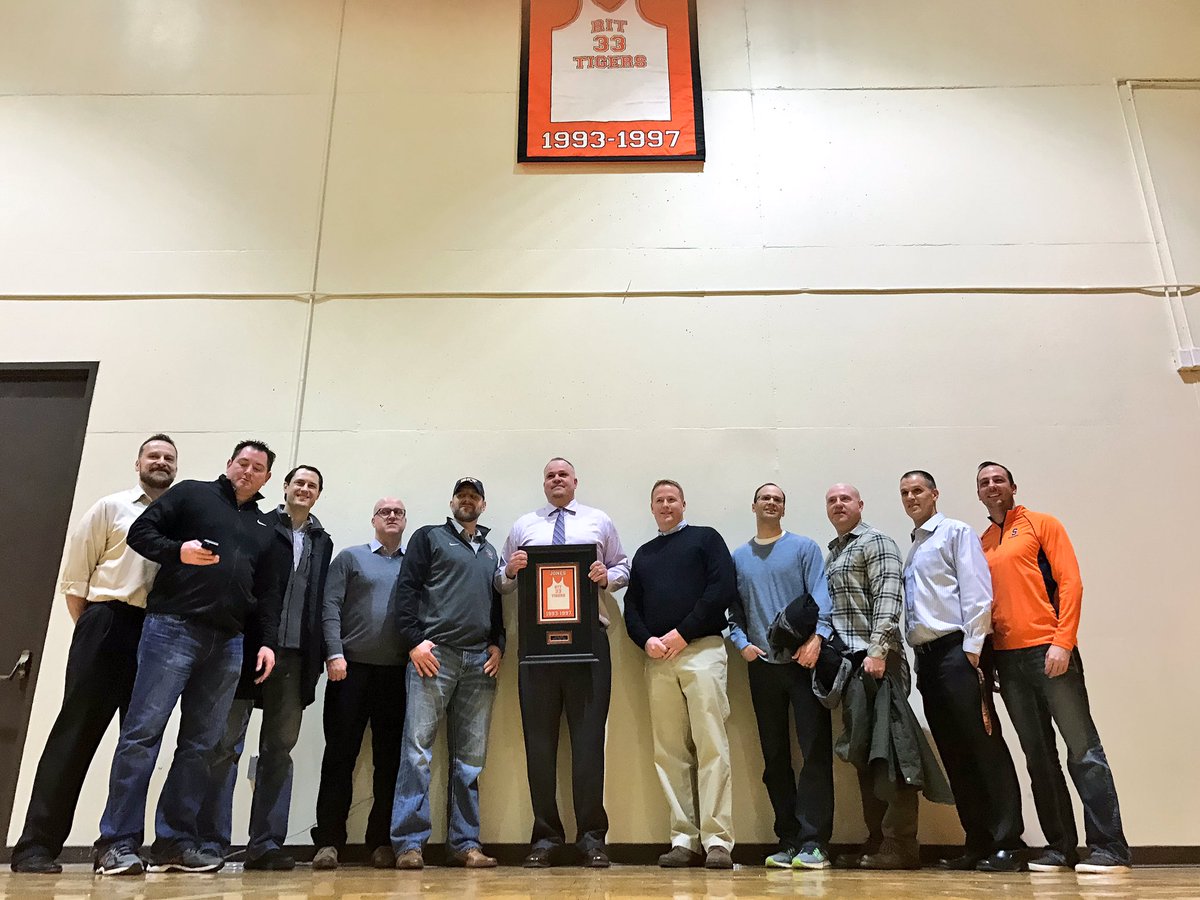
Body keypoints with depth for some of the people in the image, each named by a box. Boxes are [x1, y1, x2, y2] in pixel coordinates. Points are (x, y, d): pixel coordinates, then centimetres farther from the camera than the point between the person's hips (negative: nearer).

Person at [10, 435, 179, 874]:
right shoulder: (110, 508, 7)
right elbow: (74, 575, 5)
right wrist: (89, 629, 2)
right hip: (108, 624, -3)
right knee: (76, 732, -2)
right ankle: (36, 844, 5)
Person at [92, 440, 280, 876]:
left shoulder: (263, 529, 20)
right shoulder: (193, 493, 8)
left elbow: (267, 591, 18)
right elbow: (140, 532, 2)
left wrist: (268, 640, 8)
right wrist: (177, 551, -17)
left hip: (227, 643, 5)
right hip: (174, 627, -5)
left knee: (200, 744, 5)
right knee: (143, 732, -6)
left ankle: (175, 841, 12)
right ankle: (118, 842, 1)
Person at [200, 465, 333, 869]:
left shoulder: (322, 542, 16)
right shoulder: (257, 527, 4)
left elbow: (321, 603, 13)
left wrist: (316, 657, 6)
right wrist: (240, 642, -10)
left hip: (294, 656, 4)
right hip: (249, 649, -4)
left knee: (279, 749, 6)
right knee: (226, 744, 1)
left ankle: (265, 843, 11)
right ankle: (211, 842, 7)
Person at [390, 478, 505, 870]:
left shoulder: (490, 551, 23)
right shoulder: (429, 537, 9)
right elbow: (406, 588, 0)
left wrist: (498, 645, 6)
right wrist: (415, 640, -11)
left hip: (479, 661, 5)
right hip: (433, 654, -4)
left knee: (470, 757, 6)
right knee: (417, 749, -6)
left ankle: (464, 843, 13)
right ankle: (409, 843, 0)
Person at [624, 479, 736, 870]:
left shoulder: (705, 538, 9)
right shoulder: (643, 553, 23)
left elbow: (724, 587, -4)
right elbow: (631, 607, 18)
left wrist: (683, 633, -10)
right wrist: (646, 641, -3)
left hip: (702, 650, -4)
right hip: (657, 658, 4)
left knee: (711, 746, -9)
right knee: (670, 752, 2)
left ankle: (717, 840, -5)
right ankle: (684, 839, 8)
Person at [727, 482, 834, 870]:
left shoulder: (804, 547, 5)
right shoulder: (738, 558, 13)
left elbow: (821, 596, -5)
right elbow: (732, 610, 13)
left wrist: (817, 637, -20)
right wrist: (742, 643, -3)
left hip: (804, 661, -3)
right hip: (761, 664, 3)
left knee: (816, 749, -6)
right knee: (775, 756, 8)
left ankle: (813, 841, 0)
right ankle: (788, 840, 17)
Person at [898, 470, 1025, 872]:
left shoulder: (955, 532, 0)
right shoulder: (911, 549, 21)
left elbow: (977, 593, -10)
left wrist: (973, 648, -16)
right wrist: (916, 656, 12)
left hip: (957, 650, -8)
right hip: (925, 656, 8)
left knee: (985, 745, -5)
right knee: (954, 753, 9)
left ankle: (1007, 843, 1)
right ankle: (977, 842, 15)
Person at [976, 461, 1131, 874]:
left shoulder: (1041, 524, 3)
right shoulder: (980, 544, 15)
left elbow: (1070, 581, -5)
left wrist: (1062, 642, -14)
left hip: (1048, 650, -5)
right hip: (1007, 659, 5)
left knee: (1083, 748, -4)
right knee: (1038, 756, 9)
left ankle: (1110, 847, 3)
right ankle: (1060, 846, 16)